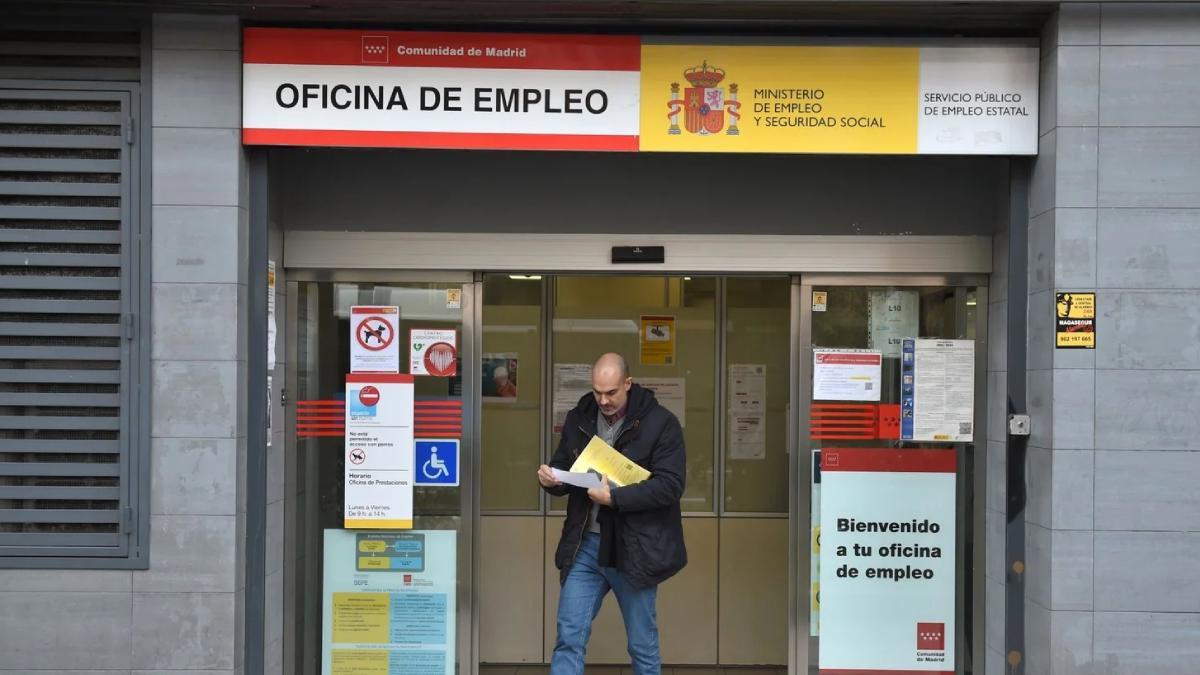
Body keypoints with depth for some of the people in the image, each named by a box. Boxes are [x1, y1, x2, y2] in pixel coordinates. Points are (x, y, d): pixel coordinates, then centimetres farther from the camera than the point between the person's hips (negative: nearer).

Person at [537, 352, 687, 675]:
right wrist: (550, 479, -7)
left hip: (634, 549, -4)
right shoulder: (579, 419, 7)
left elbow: (671, 484, -16)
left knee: (643, 647, 9)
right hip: (584, 545, 4)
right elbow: (564, 469, 18)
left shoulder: (661, 423, -8)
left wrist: (614, 497, -25)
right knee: (569, 639, 1)